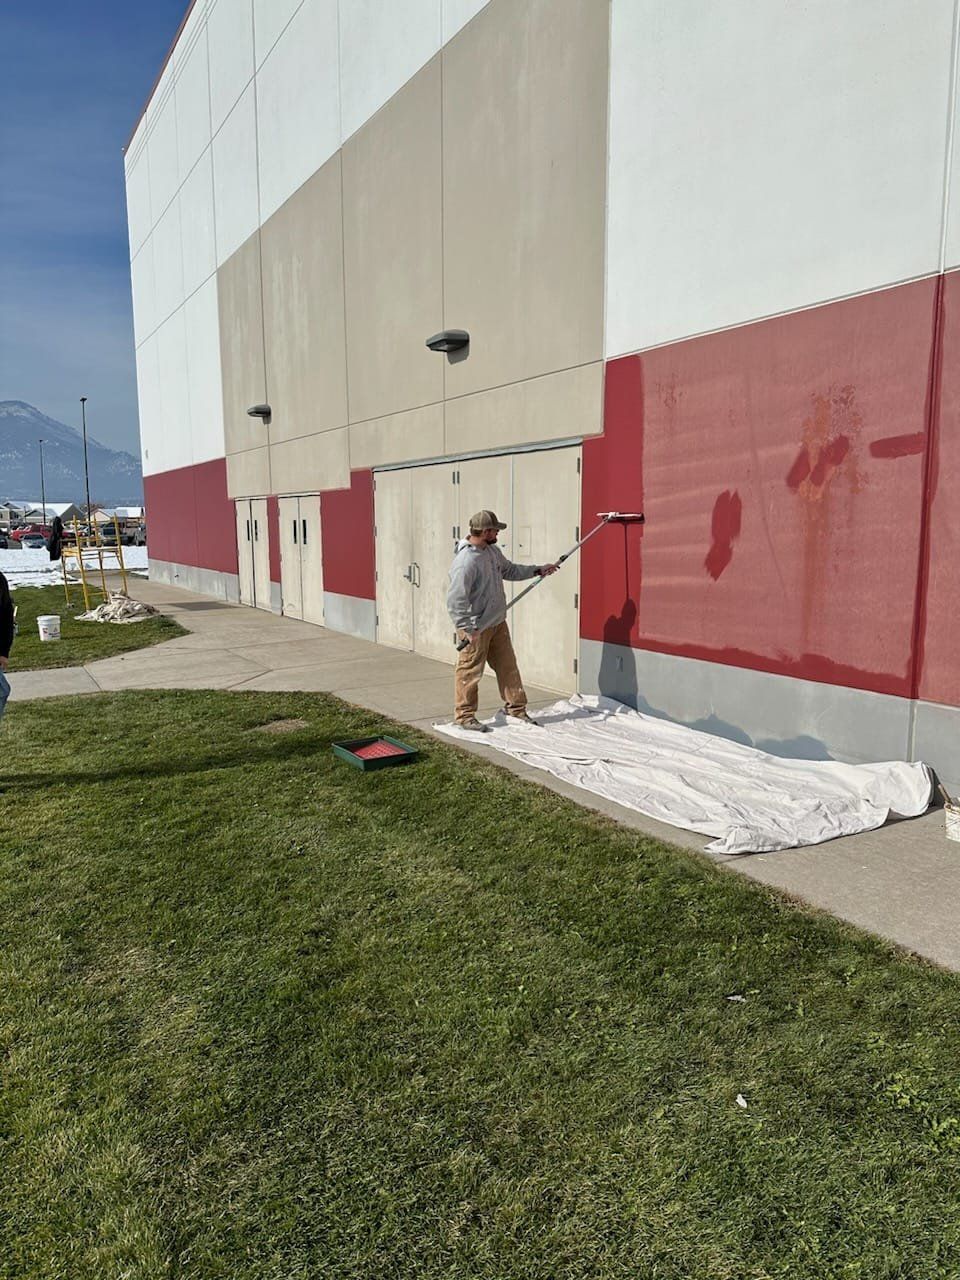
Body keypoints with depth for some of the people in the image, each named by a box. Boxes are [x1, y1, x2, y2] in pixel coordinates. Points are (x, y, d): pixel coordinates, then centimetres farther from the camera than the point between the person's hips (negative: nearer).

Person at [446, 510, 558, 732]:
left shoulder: (493, 551, 6)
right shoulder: (466, 561, -24)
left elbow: (510, 570, 25)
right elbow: (455, 600, -26)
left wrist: (538, 570, 20)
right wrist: (468, 629, -27)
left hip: (498, 623, 9)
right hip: (476, 629, -9)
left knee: (508, 667, 15)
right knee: (469, 672, 4)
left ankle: (516, 708, 28)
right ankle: (464, 715, 18)